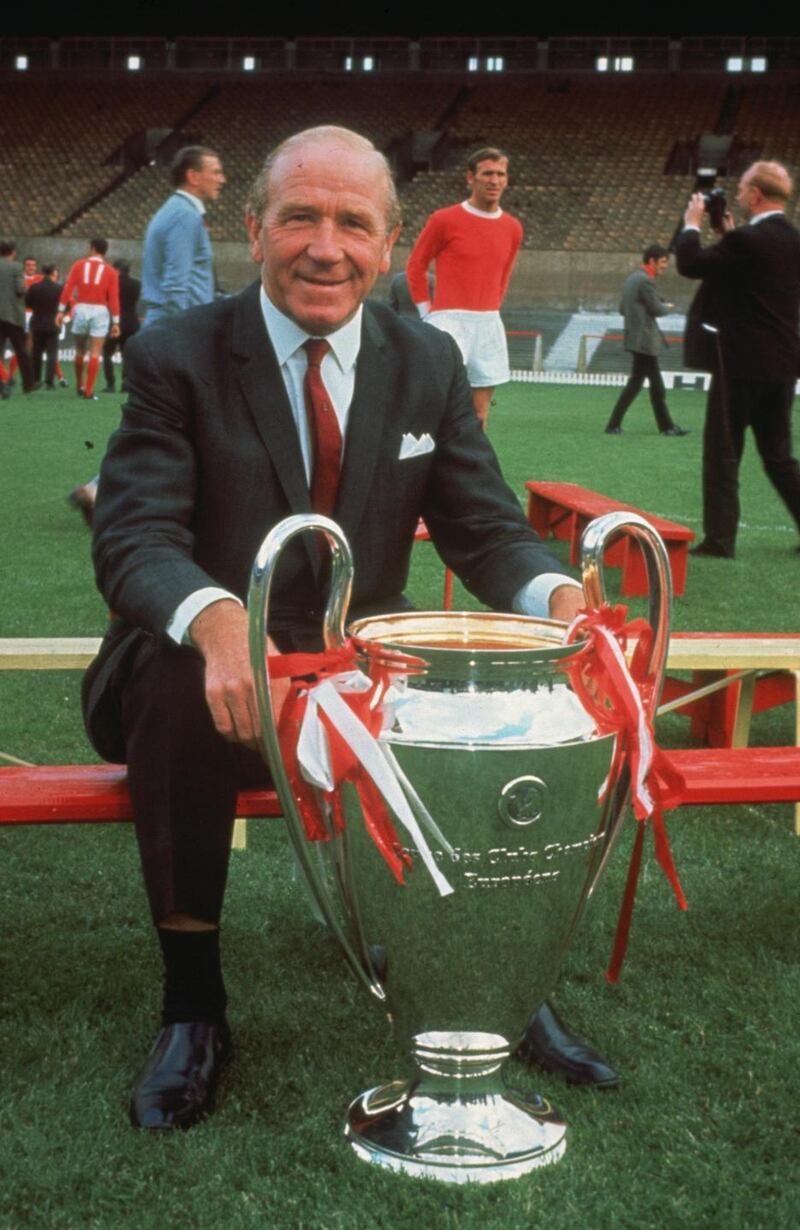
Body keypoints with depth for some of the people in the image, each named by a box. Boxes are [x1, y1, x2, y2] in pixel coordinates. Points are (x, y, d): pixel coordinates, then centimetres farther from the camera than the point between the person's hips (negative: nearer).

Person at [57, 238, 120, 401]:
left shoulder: (79, 265, 5)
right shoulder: (110, 271, 3)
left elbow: (68, 289, -3)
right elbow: (114, 298, -4)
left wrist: (61, 311, -1)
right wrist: (116, 322, -2)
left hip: (81, 309, 2)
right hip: (100, 311, -1)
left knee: (80, 351, 16)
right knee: (95, 353, -1)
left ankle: (79, 387, 25)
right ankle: (88, 391, -6)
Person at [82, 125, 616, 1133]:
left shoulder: (429, 364, 3)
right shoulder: (175, 359, -8)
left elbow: (486, 528, 1)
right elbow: (134, 539, -19)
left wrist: (560, 598, -24)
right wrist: (217, 620, -43)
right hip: (211, 673, -3)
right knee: (175, 688, -36)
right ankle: (190, 1004, -19)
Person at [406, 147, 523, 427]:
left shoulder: (512, 228, 9)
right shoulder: (444, 220, -4)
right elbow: (415, 266, 3)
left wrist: (490, 310, 14)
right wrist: (427, 312, 1)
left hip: (489, 325, 5)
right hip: (449, 321, -5)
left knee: (479, 417, 8)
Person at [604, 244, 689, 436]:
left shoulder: (631, 278, 14)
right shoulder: (645, 280, -15)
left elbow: (623, 309, 19)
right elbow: (657, 309, -14)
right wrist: (668, 307, 5)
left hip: (636, 337, 10)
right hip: (644, 339, -10)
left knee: (656, 383, 12)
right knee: (635, 382, -5)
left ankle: (666, 426, 17)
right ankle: (613, 425, -3)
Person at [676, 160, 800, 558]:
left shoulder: (746, 240, -16)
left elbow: (690, 264, -12)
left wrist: (692, 223, 3)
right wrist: (730, 233, 18)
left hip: (741, 362, -8)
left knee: (722, 452, 1)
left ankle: (719, 539, 3)